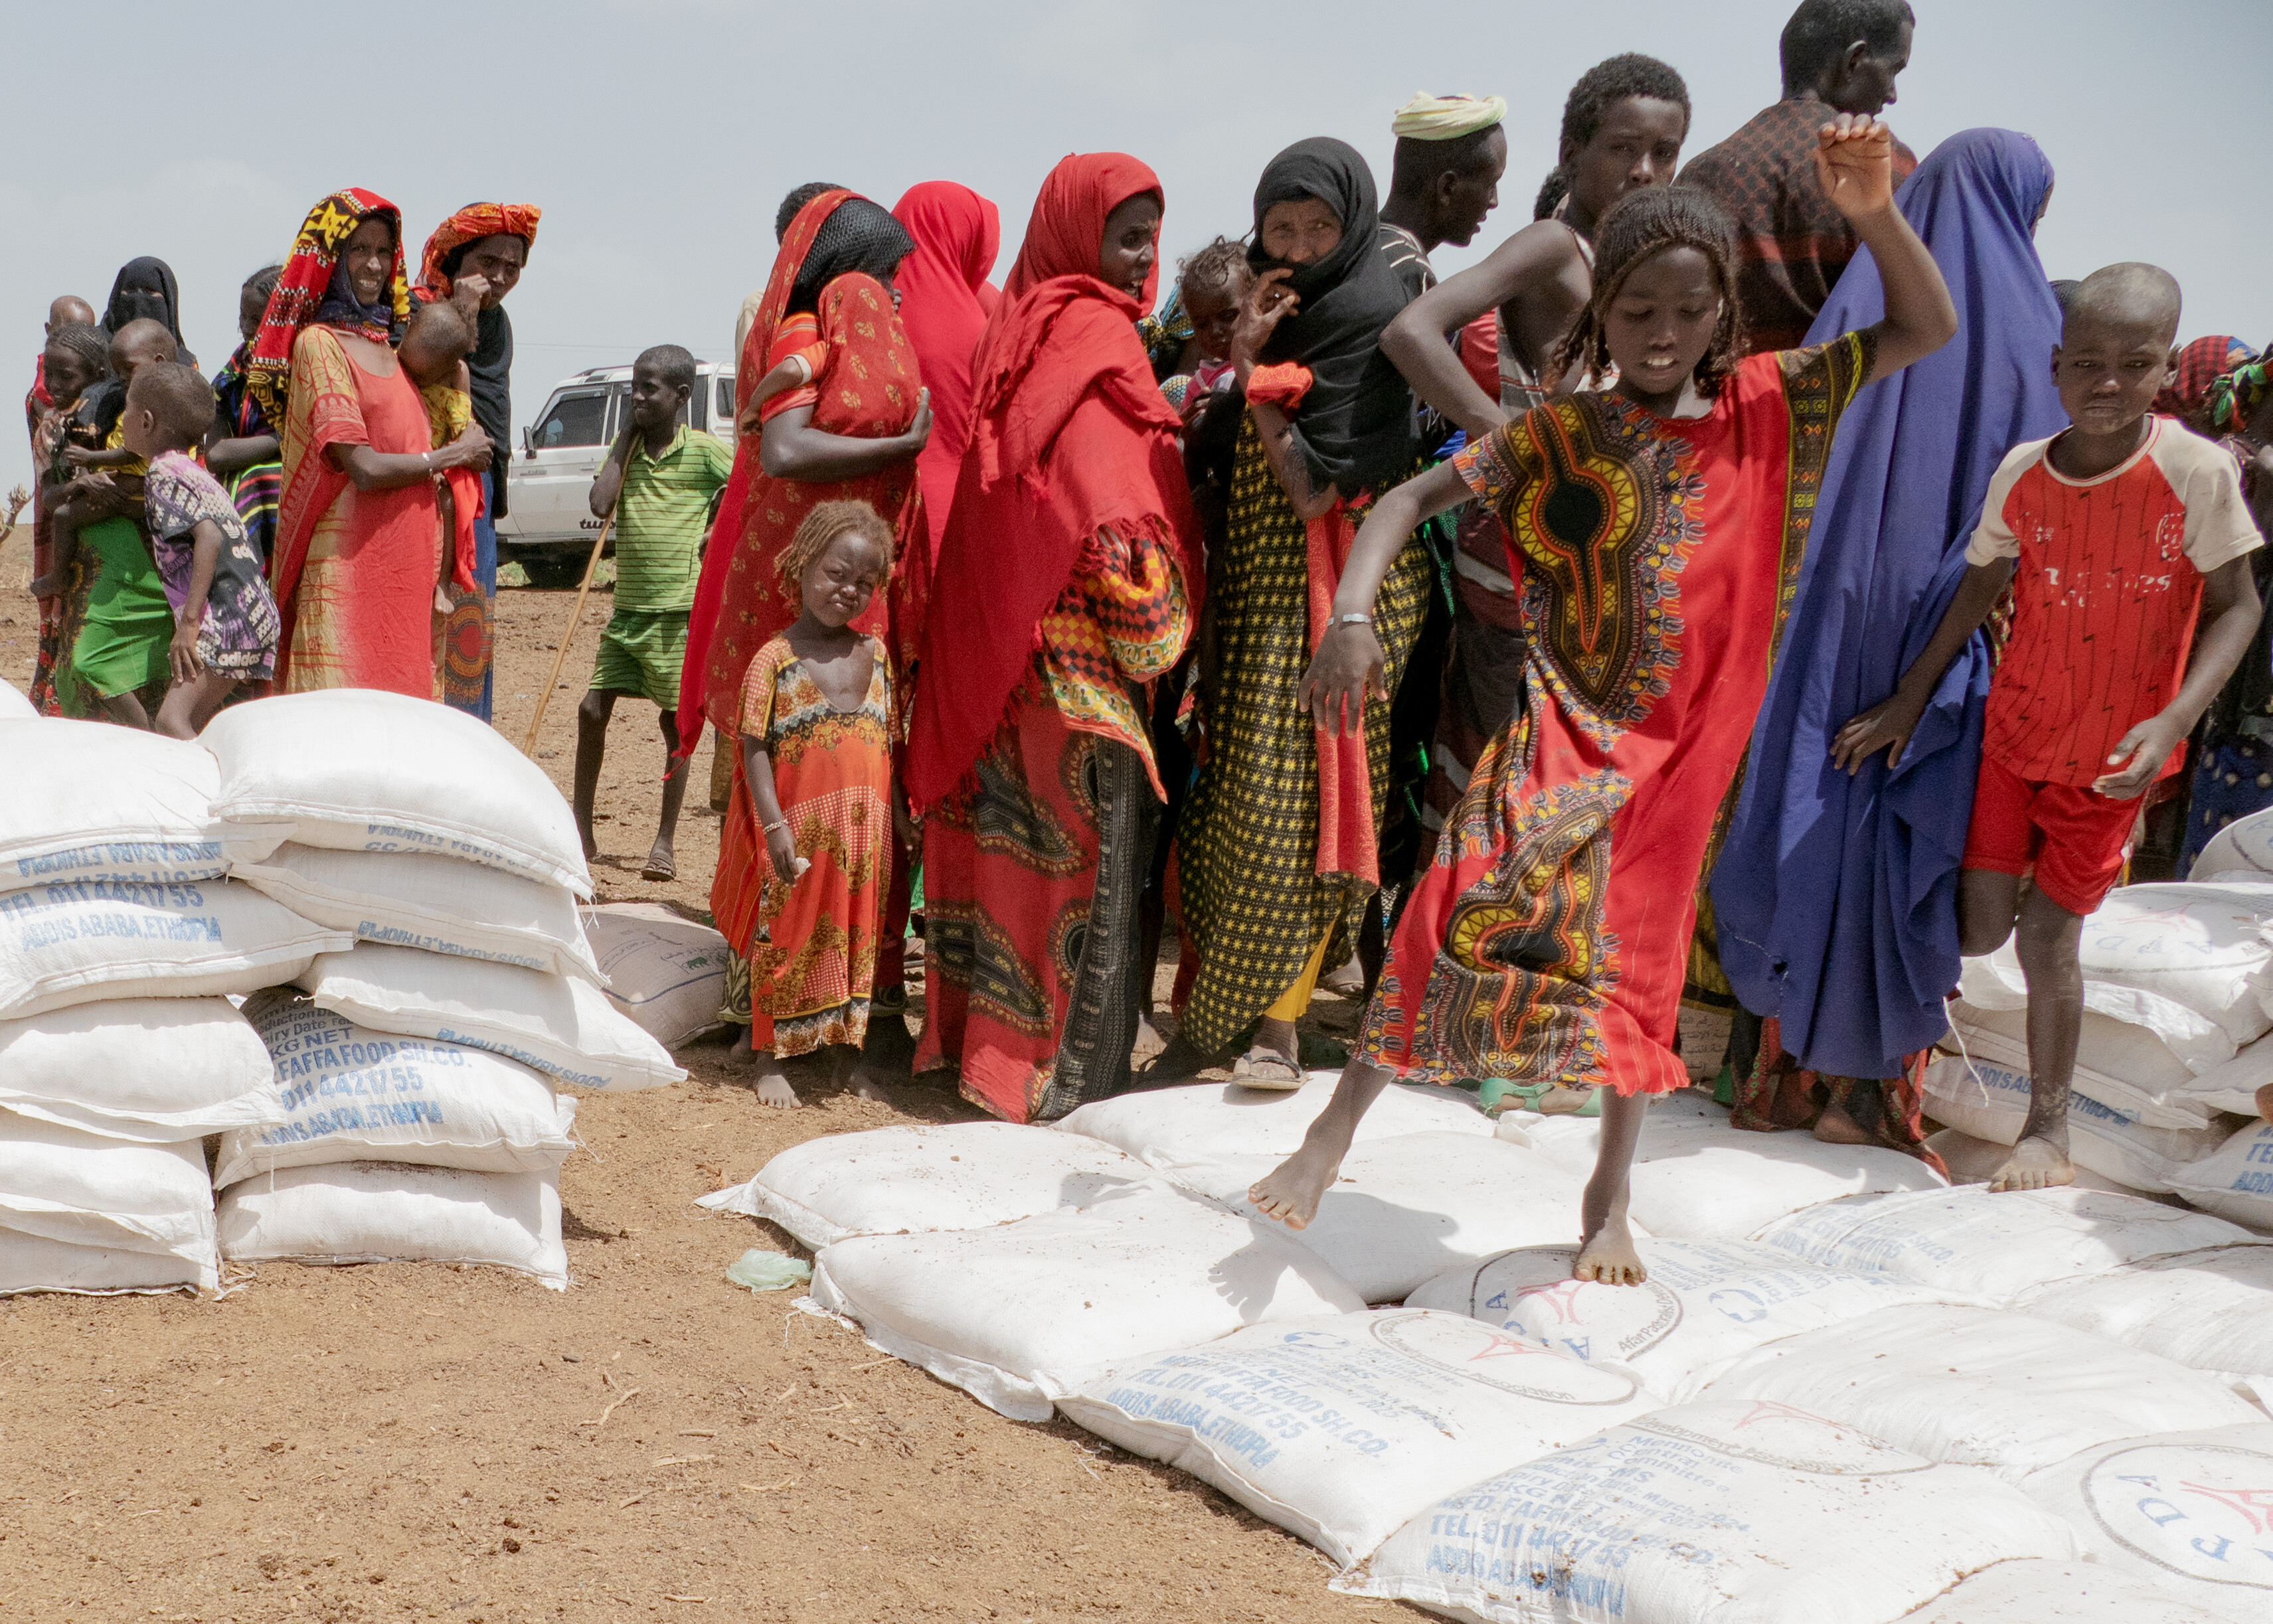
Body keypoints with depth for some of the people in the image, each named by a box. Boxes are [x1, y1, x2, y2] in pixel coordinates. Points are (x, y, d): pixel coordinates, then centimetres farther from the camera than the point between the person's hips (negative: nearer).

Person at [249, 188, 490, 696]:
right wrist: (450, 456, -2)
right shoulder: (318, 343, -6)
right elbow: (363, 467, -13)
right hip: (348, 558, -7)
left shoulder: (388, 345, 17)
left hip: (406, 562, 7)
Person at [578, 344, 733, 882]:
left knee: (676, 722, 1)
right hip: (628, 607, 5)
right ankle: (581, 830, 15)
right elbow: (600, 503, -6)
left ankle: (665, 842, 10)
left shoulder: (704, 452, -5)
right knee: (592, 710, 2)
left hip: (680, 609, -5)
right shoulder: (629, 447, 9)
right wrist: (627, 439, -1)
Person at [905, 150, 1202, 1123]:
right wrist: (1155, 630, -10)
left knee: (1014, 828, 15)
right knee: (1089, 839, -2)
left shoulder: (1020, 324, 14)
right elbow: (1113, 514, -19)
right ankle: (1064, 1070, 3)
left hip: (994, 637, 9)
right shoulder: (1095, 334, -12)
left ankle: (982, 1032, 24)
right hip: (1077, 645, -9)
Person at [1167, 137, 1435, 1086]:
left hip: (1334, 585, -8)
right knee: (1238, 786, 6)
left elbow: (1314, 486, -18)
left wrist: (1252, 368, -12)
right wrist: (1252, 354, 0)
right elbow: (1240, 450, 14)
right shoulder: (1291, 302, 13)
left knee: (1290, 794, -9)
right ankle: (1228, 1014, 14)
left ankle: (1275, 1021, -2)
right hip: (1263, 577, 8)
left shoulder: (1371, 311, -12)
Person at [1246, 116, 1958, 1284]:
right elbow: (1414, 497, -5)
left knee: (1637, 956, 9)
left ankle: (1610, 1198, 25)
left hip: (1682, 739, 2)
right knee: (1474, 903, -18)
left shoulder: (1767, 407, 1)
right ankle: (1336, 1129, -5)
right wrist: (1351, 616, -22)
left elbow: (1927, 331, 2)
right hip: (1562, 719, -2)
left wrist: (1874, 214, -15)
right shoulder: (1562, 431, -4)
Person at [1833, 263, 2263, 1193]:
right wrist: (1909, 701, 7)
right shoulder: (2022, 474, -7)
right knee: (1980, 931, 3)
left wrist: (2172, 721, -24)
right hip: (2014, 729, 3)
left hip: (2112, 754, -3)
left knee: (2048, 934, 1)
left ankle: (2049, 1128, 19)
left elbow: (2236, 607, -12)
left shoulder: (2197, 472, -17)